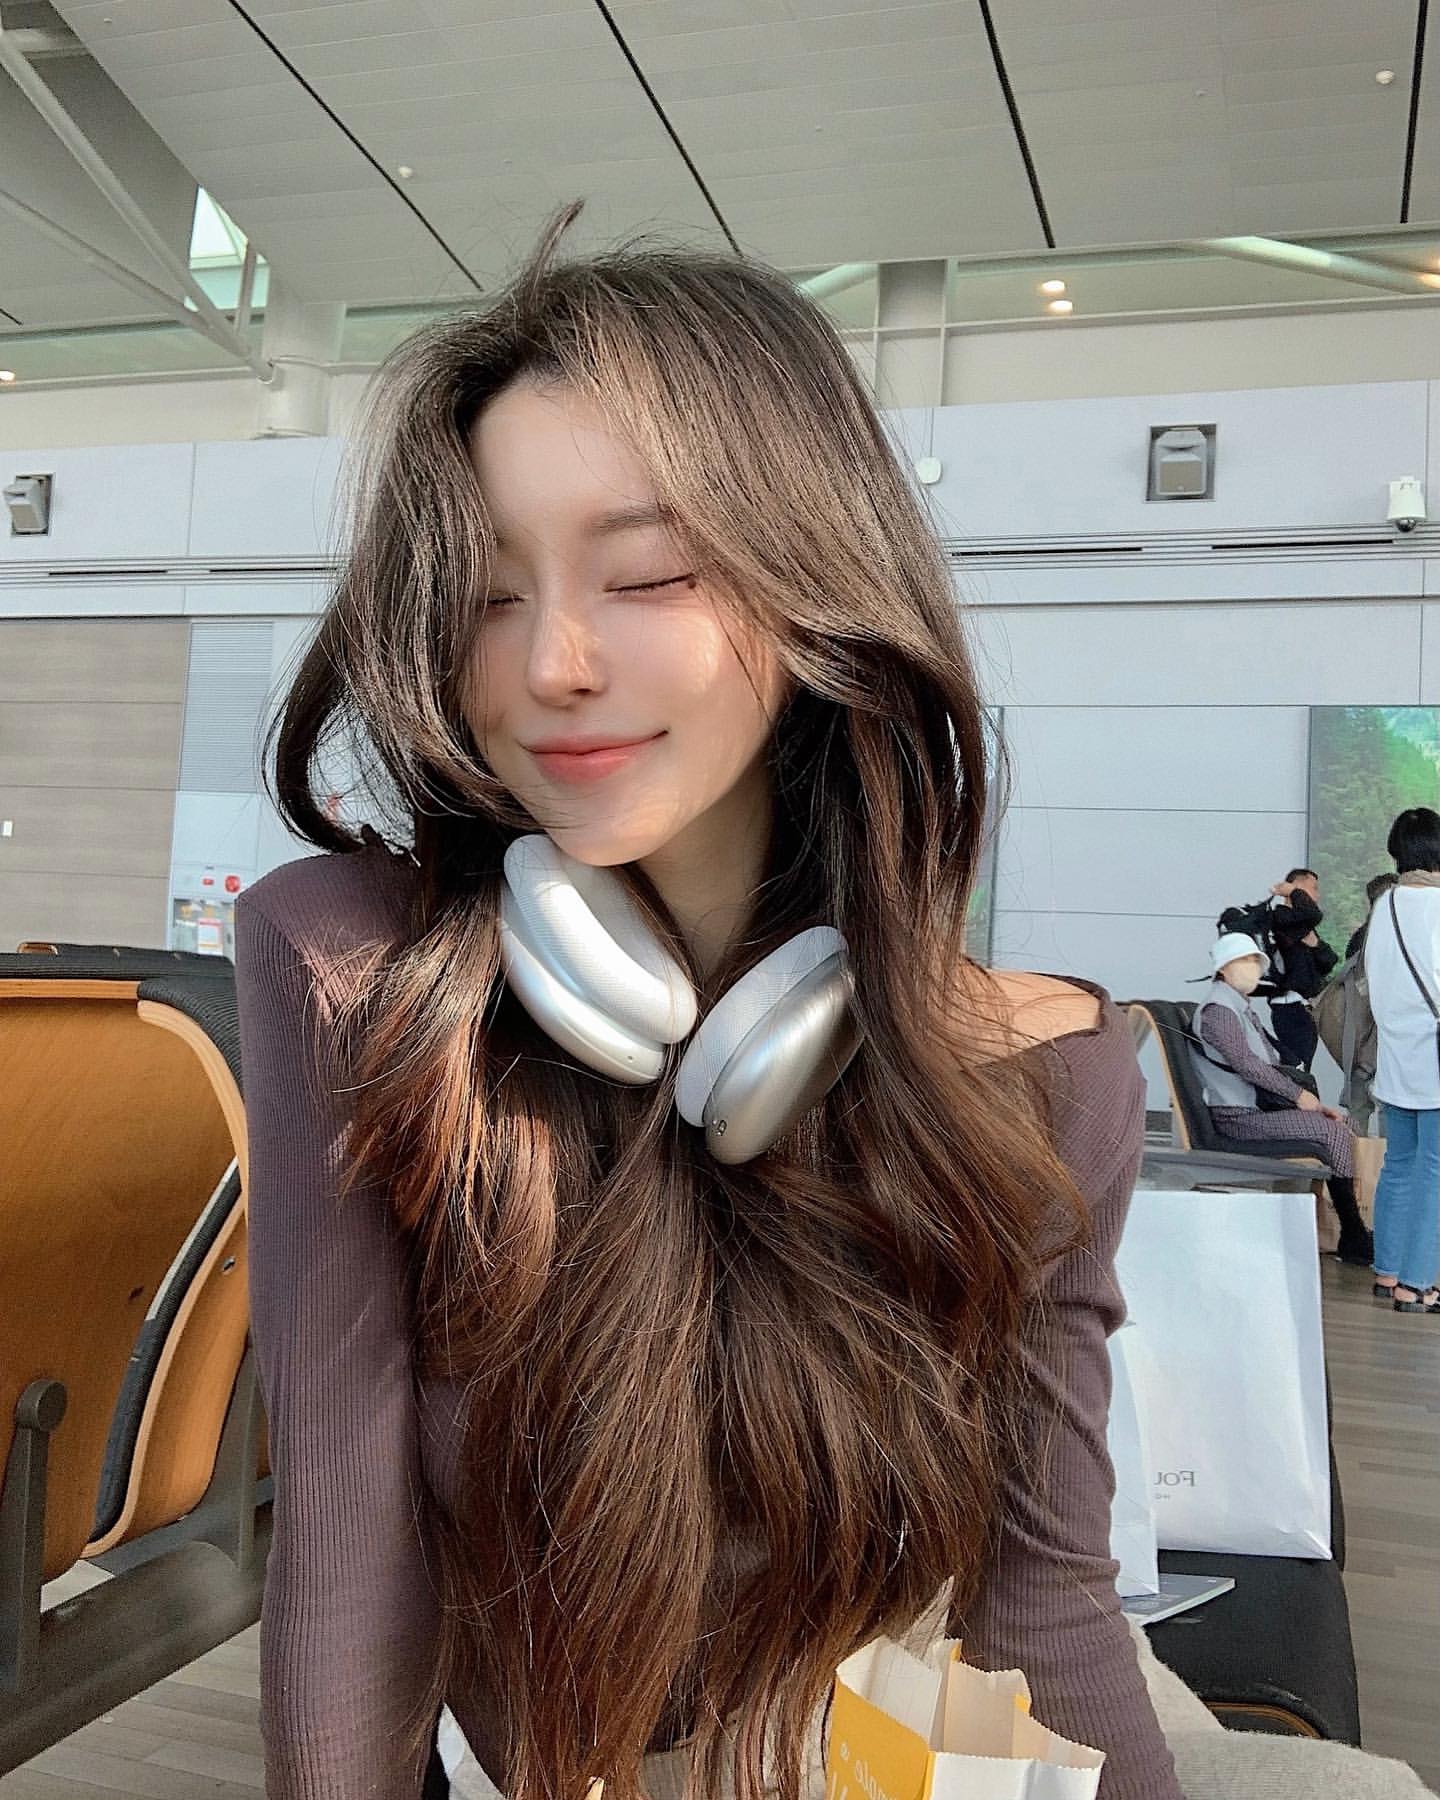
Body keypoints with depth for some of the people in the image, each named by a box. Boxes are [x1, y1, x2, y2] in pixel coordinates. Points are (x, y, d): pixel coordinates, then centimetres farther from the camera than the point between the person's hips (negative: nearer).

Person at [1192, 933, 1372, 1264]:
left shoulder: (1243, 1009, 20)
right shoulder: (1218, 1008, -10)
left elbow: (1270, 1064, 18)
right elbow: (1244, 1062, -19)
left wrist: (1313, 1104, 7)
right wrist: (1298, 1095, -15)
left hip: (1258, 1106, 10)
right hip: (1237, 1116, -10)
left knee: (1339, 1128, -1)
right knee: (1333, 1132, -18)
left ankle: (1354, 1233, -3)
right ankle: (1353, 1241, -11)